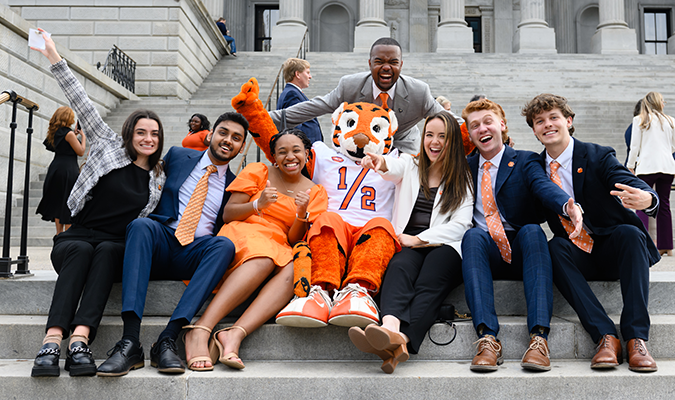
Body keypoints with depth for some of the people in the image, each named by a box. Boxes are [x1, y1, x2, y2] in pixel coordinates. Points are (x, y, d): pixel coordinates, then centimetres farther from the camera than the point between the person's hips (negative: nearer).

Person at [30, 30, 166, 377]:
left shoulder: (159, 180, 15)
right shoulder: (110, 148, 10)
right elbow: (82, 105, 6)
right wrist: (55, 58, 3)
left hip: (117, 247, 1)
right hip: (75, 238, -1)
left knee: (106, 251, -34)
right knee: (81, 250, -35)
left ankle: (80, 340, -50)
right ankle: (52, 341, -48)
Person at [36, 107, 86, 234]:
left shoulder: (55, 132, 10)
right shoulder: (69, 134, -14)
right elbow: (81, 152, -11)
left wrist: (75, 135, 18)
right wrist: (83, 136, 0)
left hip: (56, 169, 8)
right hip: (68, 171, -8)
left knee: (57, 202, 13)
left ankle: (59, 233, 18)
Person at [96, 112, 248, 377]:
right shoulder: (178, 156, 17)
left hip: (195, 253, 0)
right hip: (160, 243, 0)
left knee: (225, 244, -32)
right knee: (141, 224, -34)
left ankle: (167, 340, -39)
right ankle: (130, 343, -43)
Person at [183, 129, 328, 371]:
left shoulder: (316, 192, 15)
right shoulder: (257, 172, 11)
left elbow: (295, 239, 7)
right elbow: (227, 214, 5)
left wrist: (302, 215, -12)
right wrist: (258, 204, -13)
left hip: (281, 248, 2)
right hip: (243, 234, -2)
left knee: (294, 270, -34)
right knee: (264, 260, -38)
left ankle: (234, 335, -49)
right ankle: (200, 329, -47)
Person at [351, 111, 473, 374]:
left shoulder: (463, 178, 15)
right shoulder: (410, 165, 19)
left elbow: (459, 226, 3)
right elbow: (394, 170, -7)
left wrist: (420, 239, -9)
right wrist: (382, 164, -33)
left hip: (445, 247, -1)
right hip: (407, 246, 1)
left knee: (429, 280, -34)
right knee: (400, 267, -34)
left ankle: (402, 339, -59)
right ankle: (390, 329, -61)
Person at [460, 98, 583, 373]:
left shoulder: (525, 161, 7)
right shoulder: (466, 167, 16)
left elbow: (544, 186, -16)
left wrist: (568, 205, -38)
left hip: (520, 248, -1)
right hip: (484, 251, 1)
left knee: (532, 229, -33)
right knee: (473, 234, -32)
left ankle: (539, 337, -43)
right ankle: (487, 338, -43)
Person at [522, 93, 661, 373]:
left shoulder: (598, 157, -4)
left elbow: (633, 186, -21)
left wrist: (646, 199, -45)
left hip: (612, 250, -1)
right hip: (575, 257, 2)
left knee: (629, 232, -33)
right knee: (555, 246, -30)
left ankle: (636, 338, -33)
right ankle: (605, 336, -34)